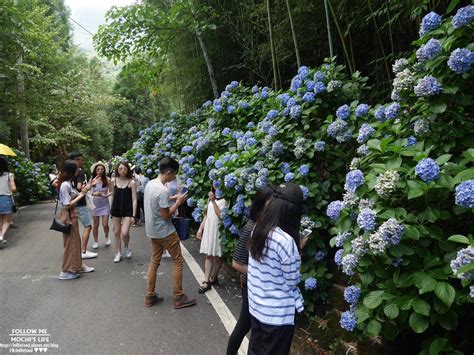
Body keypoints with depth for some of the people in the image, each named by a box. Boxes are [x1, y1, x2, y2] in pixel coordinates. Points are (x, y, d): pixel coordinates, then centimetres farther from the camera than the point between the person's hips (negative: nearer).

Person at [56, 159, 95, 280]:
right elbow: (67, 205, -22)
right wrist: (81, 194, -17)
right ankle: (66, 271, 13)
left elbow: (72, 198, 8)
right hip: (68, 216, -9)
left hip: (72, 215, 9)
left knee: (76, 241, 18)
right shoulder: (65, 185, -20)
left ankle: (77, 265, 31)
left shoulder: (68, 183, 7)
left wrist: (81, 192, 7)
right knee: (70, 243, 1)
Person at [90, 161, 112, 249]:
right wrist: (94, 194, -21)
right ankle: (96, 241, 27)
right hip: (95, 204, 1)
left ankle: (107, 237, 31)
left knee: (105, 224, 0)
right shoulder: (92, 180, -6)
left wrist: (106, 195, -19)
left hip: (105, 204, 0)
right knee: (95, 225, 8)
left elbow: (111, 191, 0)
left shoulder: (107, 180, -7)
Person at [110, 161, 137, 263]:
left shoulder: (131, 182, -9)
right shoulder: (114, 181, 2)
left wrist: (133, 215, -13)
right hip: (116, 210, 4)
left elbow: (134, 200, -9)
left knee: (124, 233, -12)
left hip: (127, 211, -4)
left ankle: (126, 247, 20)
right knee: (116, 232, 9)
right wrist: (111, 210, 13)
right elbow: (113, 196, 13)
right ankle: (118, 253, 25)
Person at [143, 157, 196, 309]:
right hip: (165, 232, -9)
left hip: (153, 231, 9)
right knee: (178, 262, 5)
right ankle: (178, 298, 13)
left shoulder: (150, 184, 3)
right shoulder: (163, 190, -25)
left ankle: (150, 297, 24)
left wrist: (172, 198, 10)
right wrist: (178, 202, -11)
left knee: (154, 262, 16)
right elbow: (166, 215, -21)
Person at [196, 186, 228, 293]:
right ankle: (206, 282, 6)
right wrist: (200, 228, 13)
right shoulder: (211, 198, 14)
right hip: (208, 229, 6)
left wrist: (213, 201, -23)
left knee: (217, 256, 7)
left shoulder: (224, 200, -10)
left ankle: (212, 278, 23)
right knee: (208, 256, 4)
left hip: (218, 231, -6)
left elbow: (220, 215, -22)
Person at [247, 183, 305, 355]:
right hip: (278, 313, -6)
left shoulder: (258, 229, -4)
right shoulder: (286, 240, -27)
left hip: (256, 306, 6)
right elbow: (292, 282, -16)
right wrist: (297, 251, -3)